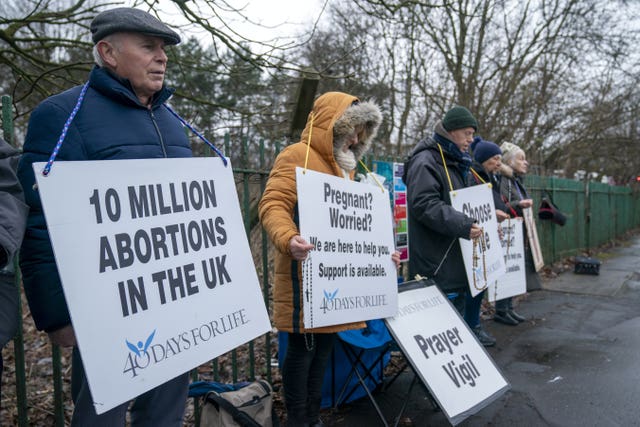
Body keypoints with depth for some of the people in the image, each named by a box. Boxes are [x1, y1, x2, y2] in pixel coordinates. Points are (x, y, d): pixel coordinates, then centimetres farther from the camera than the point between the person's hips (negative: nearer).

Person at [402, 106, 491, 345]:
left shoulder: (454, 162, 19)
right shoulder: (425, 161, -13)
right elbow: (424, 204, -25)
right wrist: (463, 225, -29)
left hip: (455, 257, 10)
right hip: (436, 262, -10)